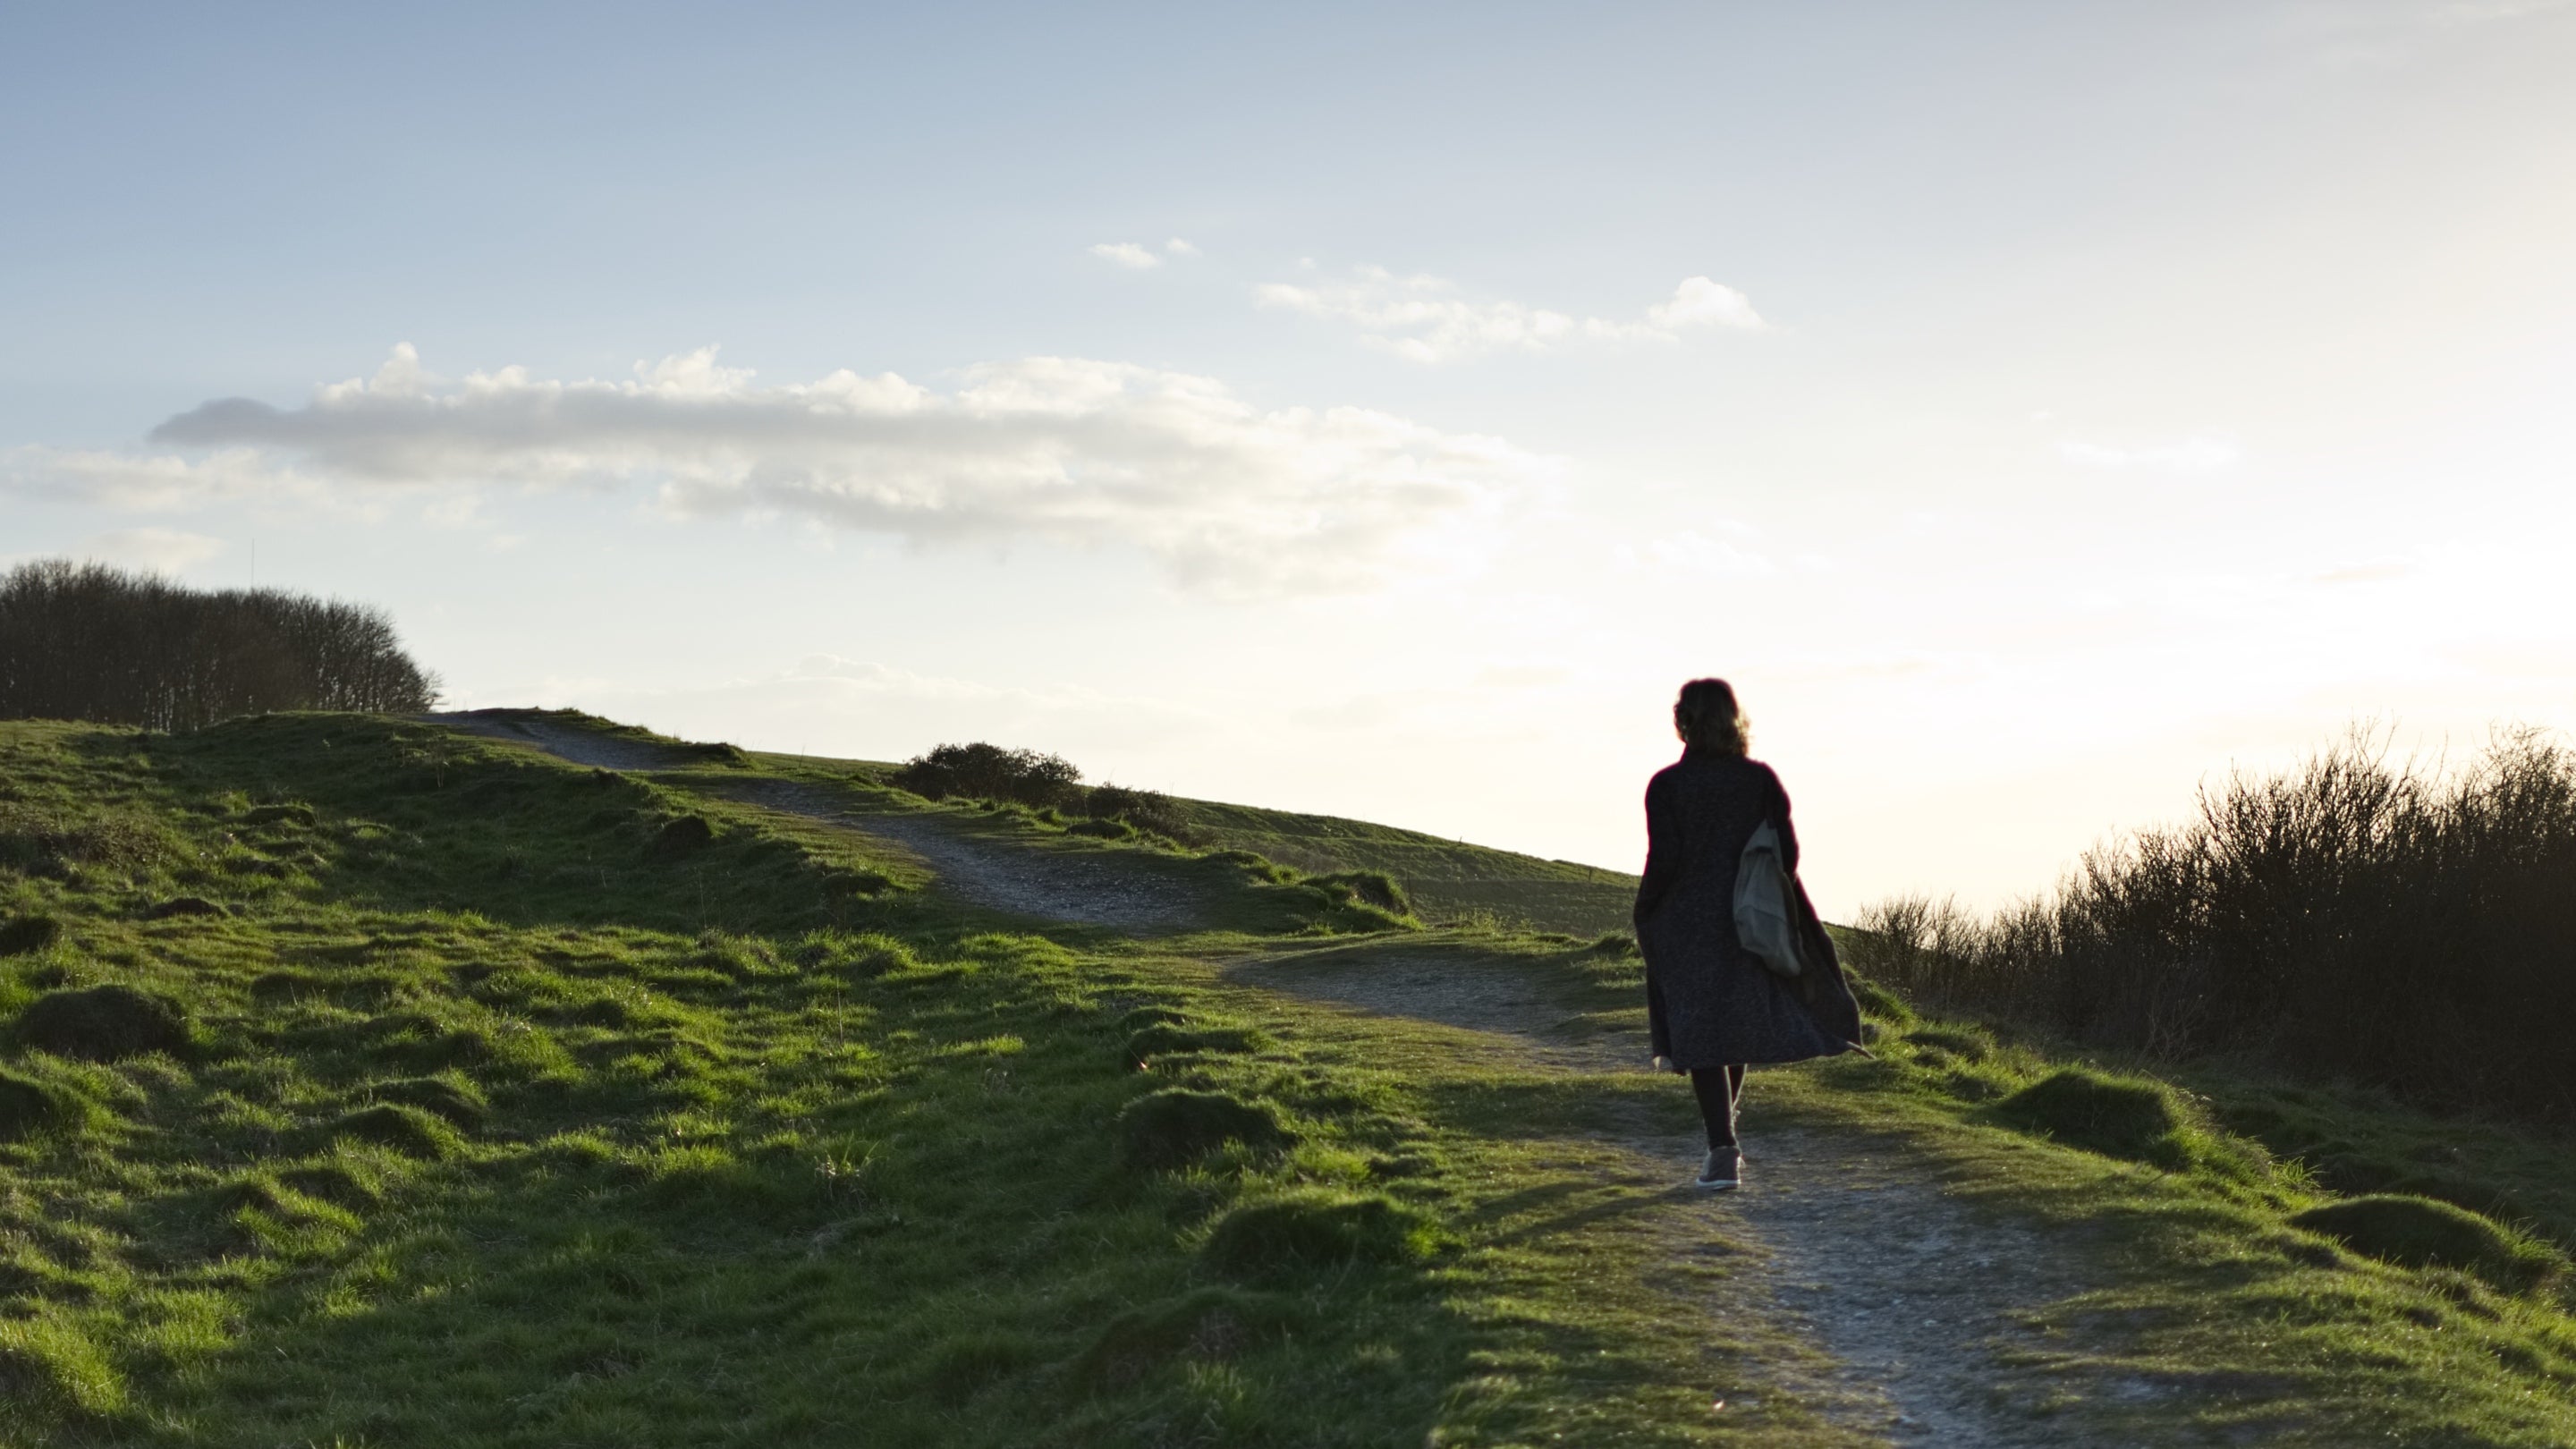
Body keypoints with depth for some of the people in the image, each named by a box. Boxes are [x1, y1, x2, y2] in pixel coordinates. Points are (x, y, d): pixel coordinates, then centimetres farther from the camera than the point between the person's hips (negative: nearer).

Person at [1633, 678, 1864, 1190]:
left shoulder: (1667, 785, -10)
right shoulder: (1760, 779, -1)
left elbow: (1663, 860, -13)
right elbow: (1786, 851, -2)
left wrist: (1645, 917, 0)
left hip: (1688, 924, -3)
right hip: (1748, 922, 4)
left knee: (1701, 1035, -1)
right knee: (1739, 1025, 20)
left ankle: (1723, 1152, -9)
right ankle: (1725, 1137, 33)